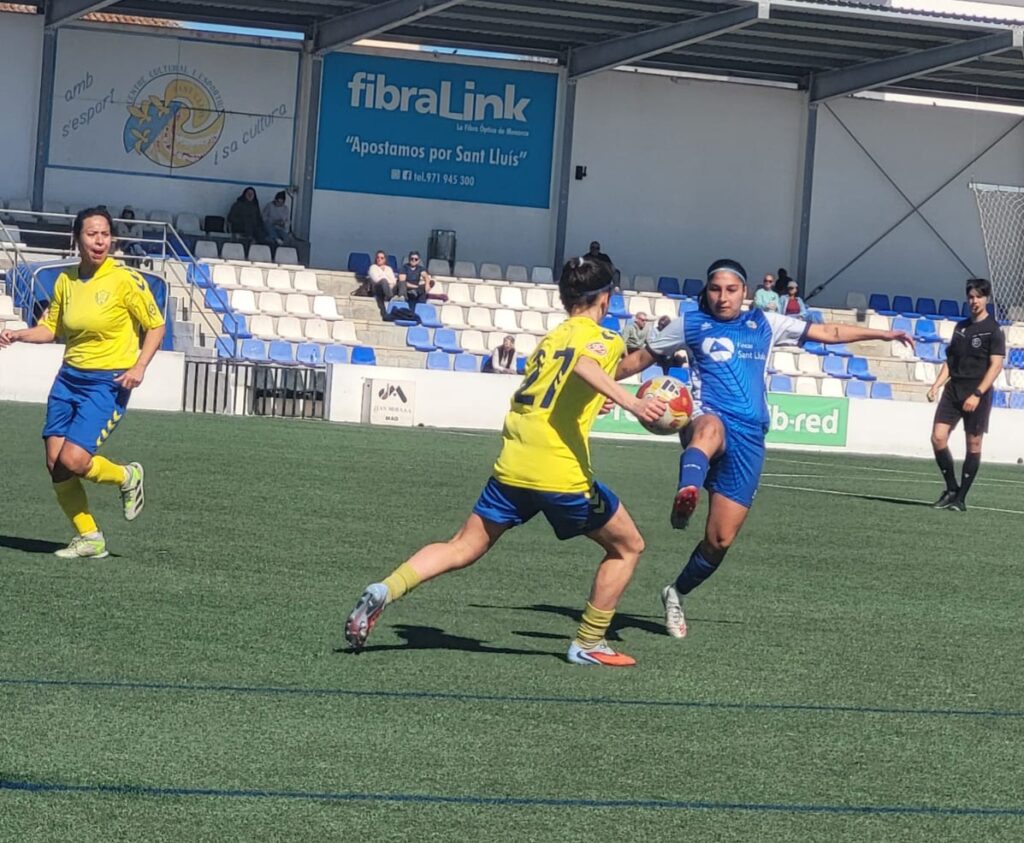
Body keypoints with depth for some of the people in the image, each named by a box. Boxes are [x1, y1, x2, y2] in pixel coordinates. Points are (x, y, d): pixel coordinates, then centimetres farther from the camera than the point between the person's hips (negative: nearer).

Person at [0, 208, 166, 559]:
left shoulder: (126, 279, -10)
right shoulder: (65, 280, 5)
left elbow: (156, 326, -4)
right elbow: (51, 328, 17)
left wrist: (139, 366, -16)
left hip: (108, 384, -6)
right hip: (69, 378, 6)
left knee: (73, 460, -17)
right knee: (54, 461, -2)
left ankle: (127, 477, 14)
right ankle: (88, 539, 12)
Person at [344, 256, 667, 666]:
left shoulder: (550, 338, 21)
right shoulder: (606, 339, 2)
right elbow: (586, 367, -22)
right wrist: (632, 403, -35)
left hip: (512, 465, 6)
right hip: (563, 474, -6)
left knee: (461, 548, 12)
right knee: (627, 547, 14)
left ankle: (385, 590, -11)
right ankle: (588, 644, 15)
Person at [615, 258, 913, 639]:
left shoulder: (764, 324, 17)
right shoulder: (691, 323, 12)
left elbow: (829, 332, 22)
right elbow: (642, 358, 20)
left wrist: (883, 334, 21)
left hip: (749, 436, 3)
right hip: (708, 418, -3)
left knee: (721, 539, 0)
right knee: (711, 428, -45)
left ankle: (677, 593, 24)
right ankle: (686, 494, -73)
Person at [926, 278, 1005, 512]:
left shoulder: (993, 330, -4)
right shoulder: (961, 327, 15)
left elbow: (996, 365, -11)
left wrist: (977, 394, -19)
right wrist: (936, 385, 6)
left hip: (977, 394, -5)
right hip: (953, 388, 5)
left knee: (973, 444, 0)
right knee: (938, 437, -6)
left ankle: (961, 498, 6)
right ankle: (951, 489, 7)